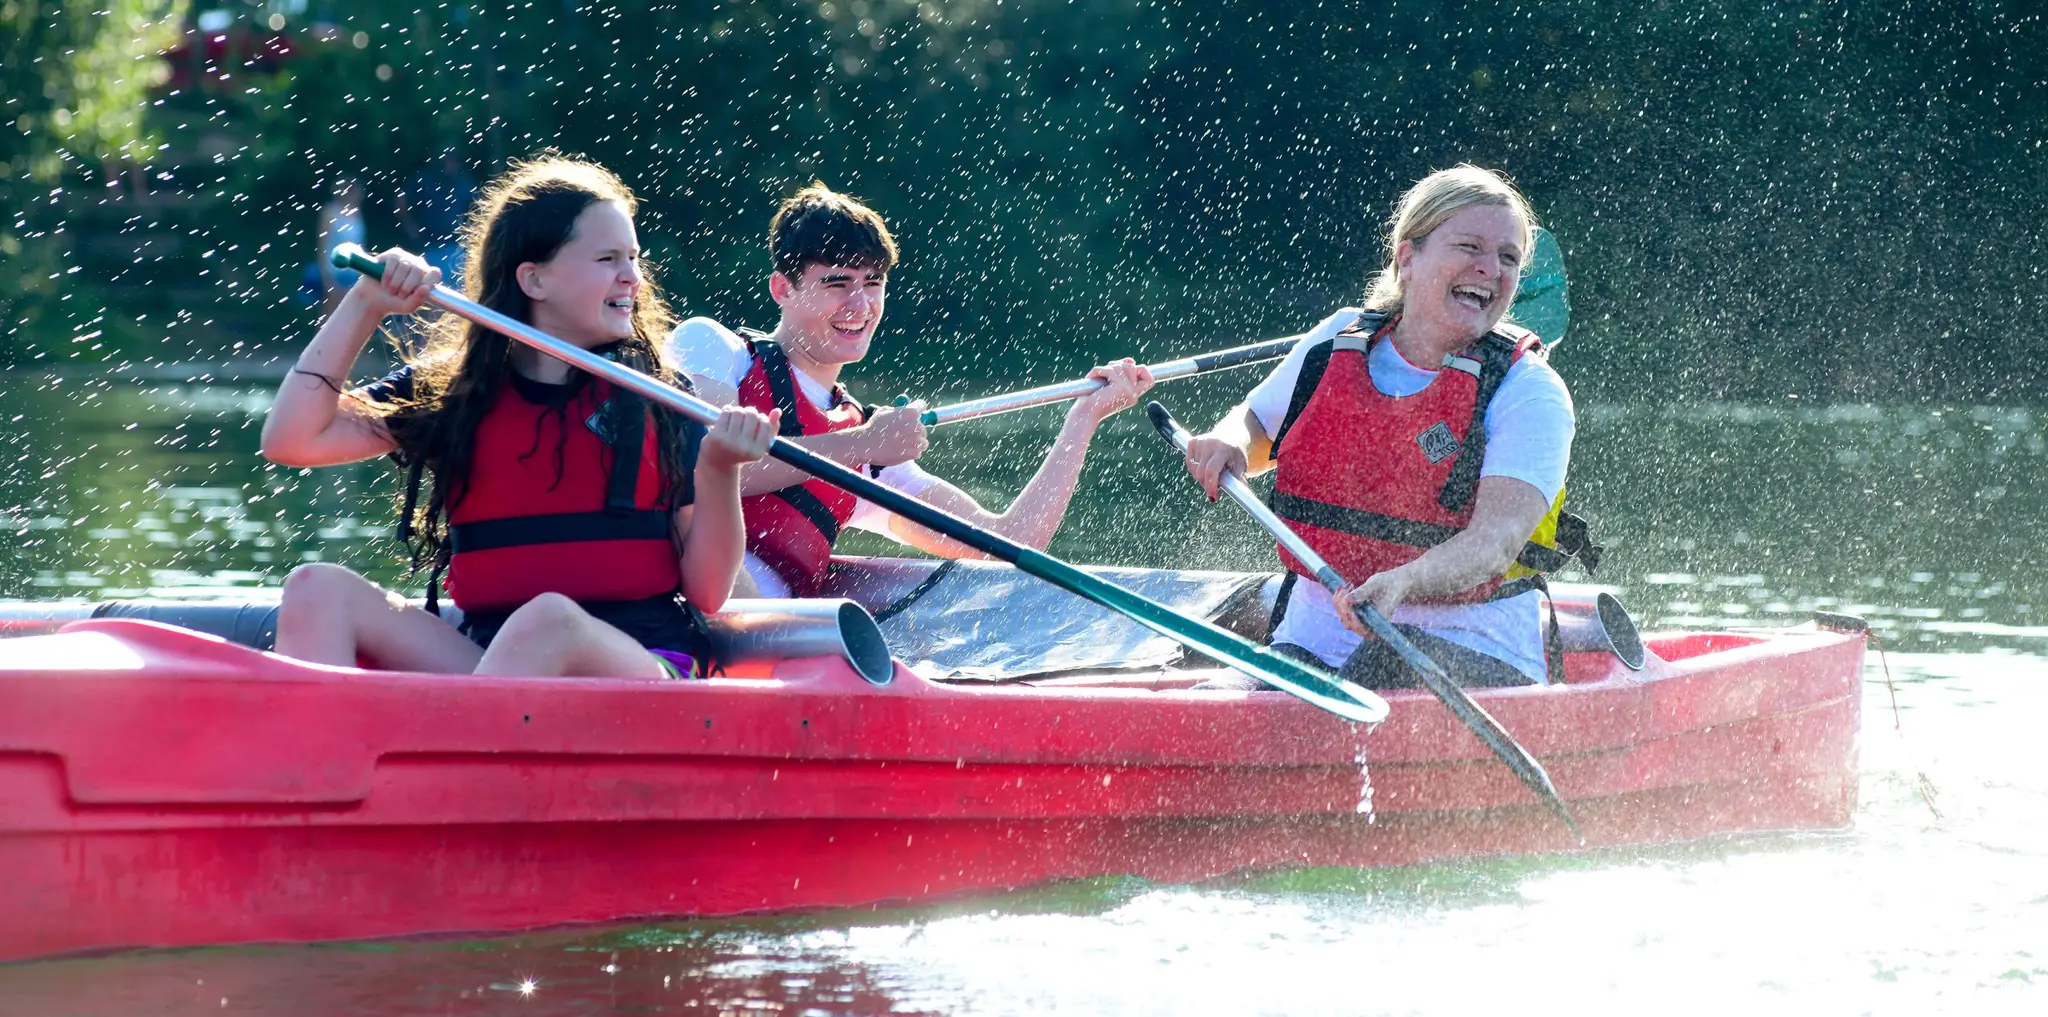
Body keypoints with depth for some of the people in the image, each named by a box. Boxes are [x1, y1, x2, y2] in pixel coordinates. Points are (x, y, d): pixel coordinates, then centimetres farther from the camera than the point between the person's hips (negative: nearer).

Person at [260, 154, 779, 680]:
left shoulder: (661, 400, 9)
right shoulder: (451, 391, 13)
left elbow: (706, 593, 6)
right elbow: (290, 440, 5)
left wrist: (719, 472, -11)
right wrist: (365, 306, 4)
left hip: (643, 666, -2)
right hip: (484, 659, 3)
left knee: (548, 619, -37)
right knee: (318, 590, -19)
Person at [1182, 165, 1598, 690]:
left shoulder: (1530, 392, -6)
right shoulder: (1339, 341, 7)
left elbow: (1499, 535, -22)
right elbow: (1254, 423, 25)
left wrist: (1402, 584, -43)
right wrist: (1228, 446, -1)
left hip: (1474, 656, -3)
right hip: (1311, 640, 3)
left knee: (1396, 656, -38)